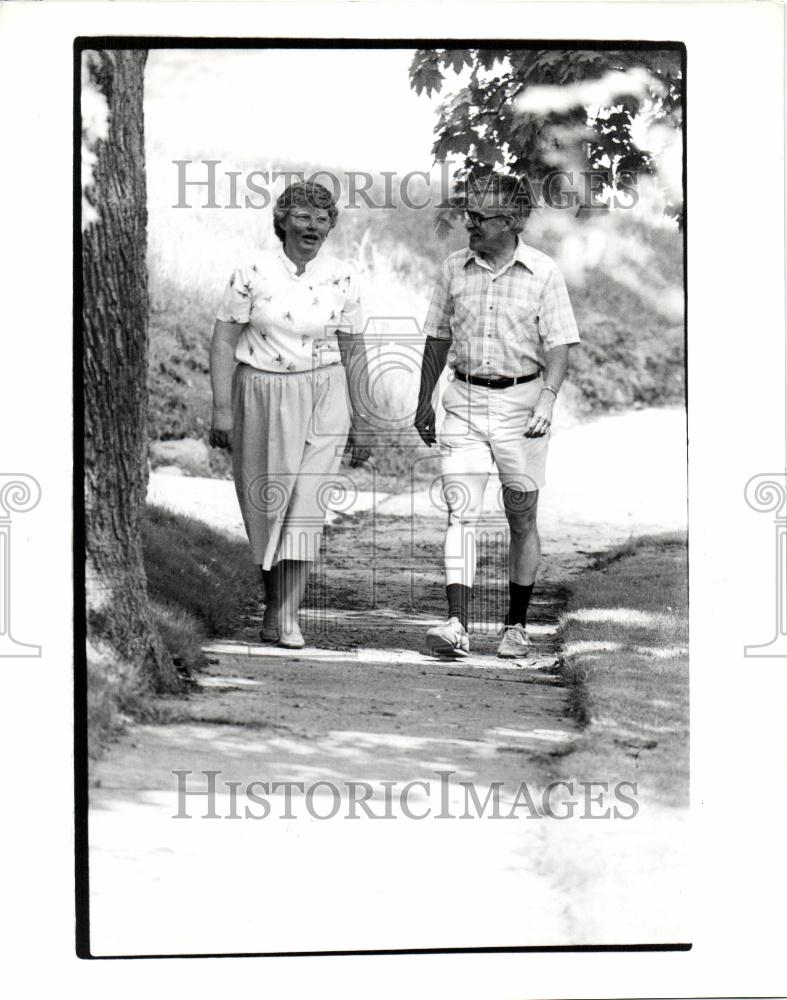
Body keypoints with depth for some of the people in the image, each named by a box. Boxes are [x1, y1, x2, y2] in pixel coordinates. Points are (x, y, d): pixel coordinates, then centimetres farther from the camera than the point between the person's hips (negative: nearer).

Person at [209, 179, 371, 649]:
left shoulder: (343, 279, 1)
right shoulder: (253, 273, -5)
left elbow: (353, 352, 7)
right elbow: (224, 340, -3)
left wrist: (360, 424, 8)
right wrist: (222, 408, -8)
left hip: (323, 398, 1)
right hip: (262, 397, 0)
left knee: (307, 505, -9)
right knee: (266, 504, 7)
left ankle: (286, 615, -7)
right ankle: (276, 600, 27)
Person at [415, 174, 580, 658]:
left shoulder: (544, 273, -4)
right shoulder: (455, 268, 6)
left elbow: (559, 345, -7)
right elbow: (438, 339, 15)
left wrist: (547, 399, -22)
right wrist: (425, 400, 17)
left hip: (520, 401, -2)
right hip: (464, 400, 2)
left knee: (522, 519, 7)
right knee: (461, 513, -9)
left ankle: (517, 625, 19)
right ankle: (458, 626, -14)